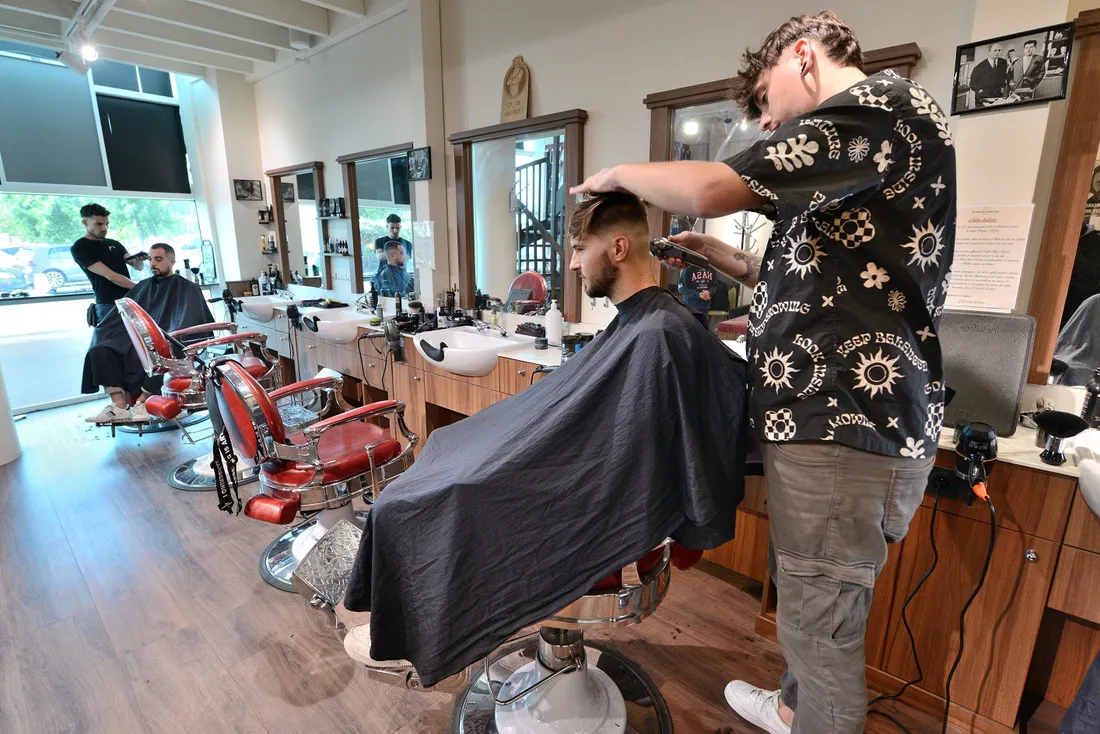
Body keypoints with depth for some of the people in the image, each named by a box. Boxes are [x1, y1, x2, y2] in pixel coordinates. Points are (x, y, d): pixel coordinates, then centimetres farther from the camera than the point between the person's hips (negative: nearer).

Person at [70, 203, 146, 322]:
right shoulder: (79, 248, -4)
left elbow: (138, 267, 8)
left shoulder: (114, 244, 15)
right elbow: (110, 276, -15)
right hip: (109, 306, -5)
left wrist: (139, 261, -15)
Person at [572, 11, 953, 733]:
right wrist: (726, 260, 17)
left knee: (821, 626, 6)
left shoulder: (882, 102, -9)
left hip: (846, 430, -10)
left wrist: (618, 174, -1)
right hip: (834, 418, 10)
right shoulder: (857, 155, 21)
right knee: (809, 602, 26)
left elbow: (709, 189, -19)